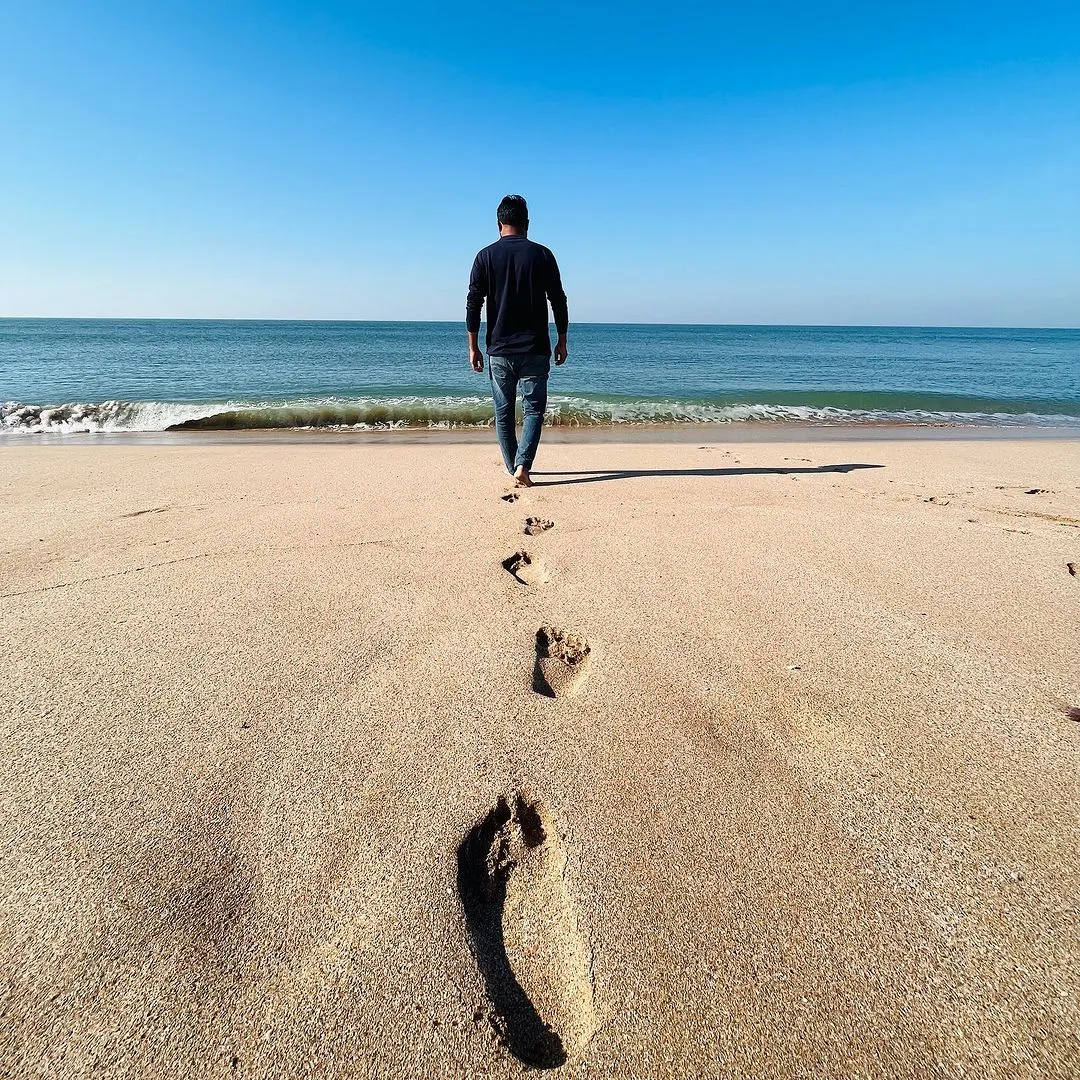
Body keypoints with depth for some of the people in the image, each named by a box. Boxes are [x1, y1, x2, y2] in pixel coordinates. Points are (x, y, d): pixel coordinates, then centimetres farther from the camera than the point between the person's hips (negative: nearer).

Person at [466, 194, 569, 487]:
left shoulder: (486, 257, 2)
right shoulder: (542, 254, 1)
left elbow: (473, 304, 0)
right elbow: (558, 301, 1)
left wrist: (473, 347, 6)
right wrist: (562, 341, 10)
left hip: (499, 350, 1)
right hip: (535, 349, -1)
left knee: (504, 413, 11)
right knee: (533, 408, 5)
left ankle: (514, 468, 20)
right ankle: (523, 465, -13)